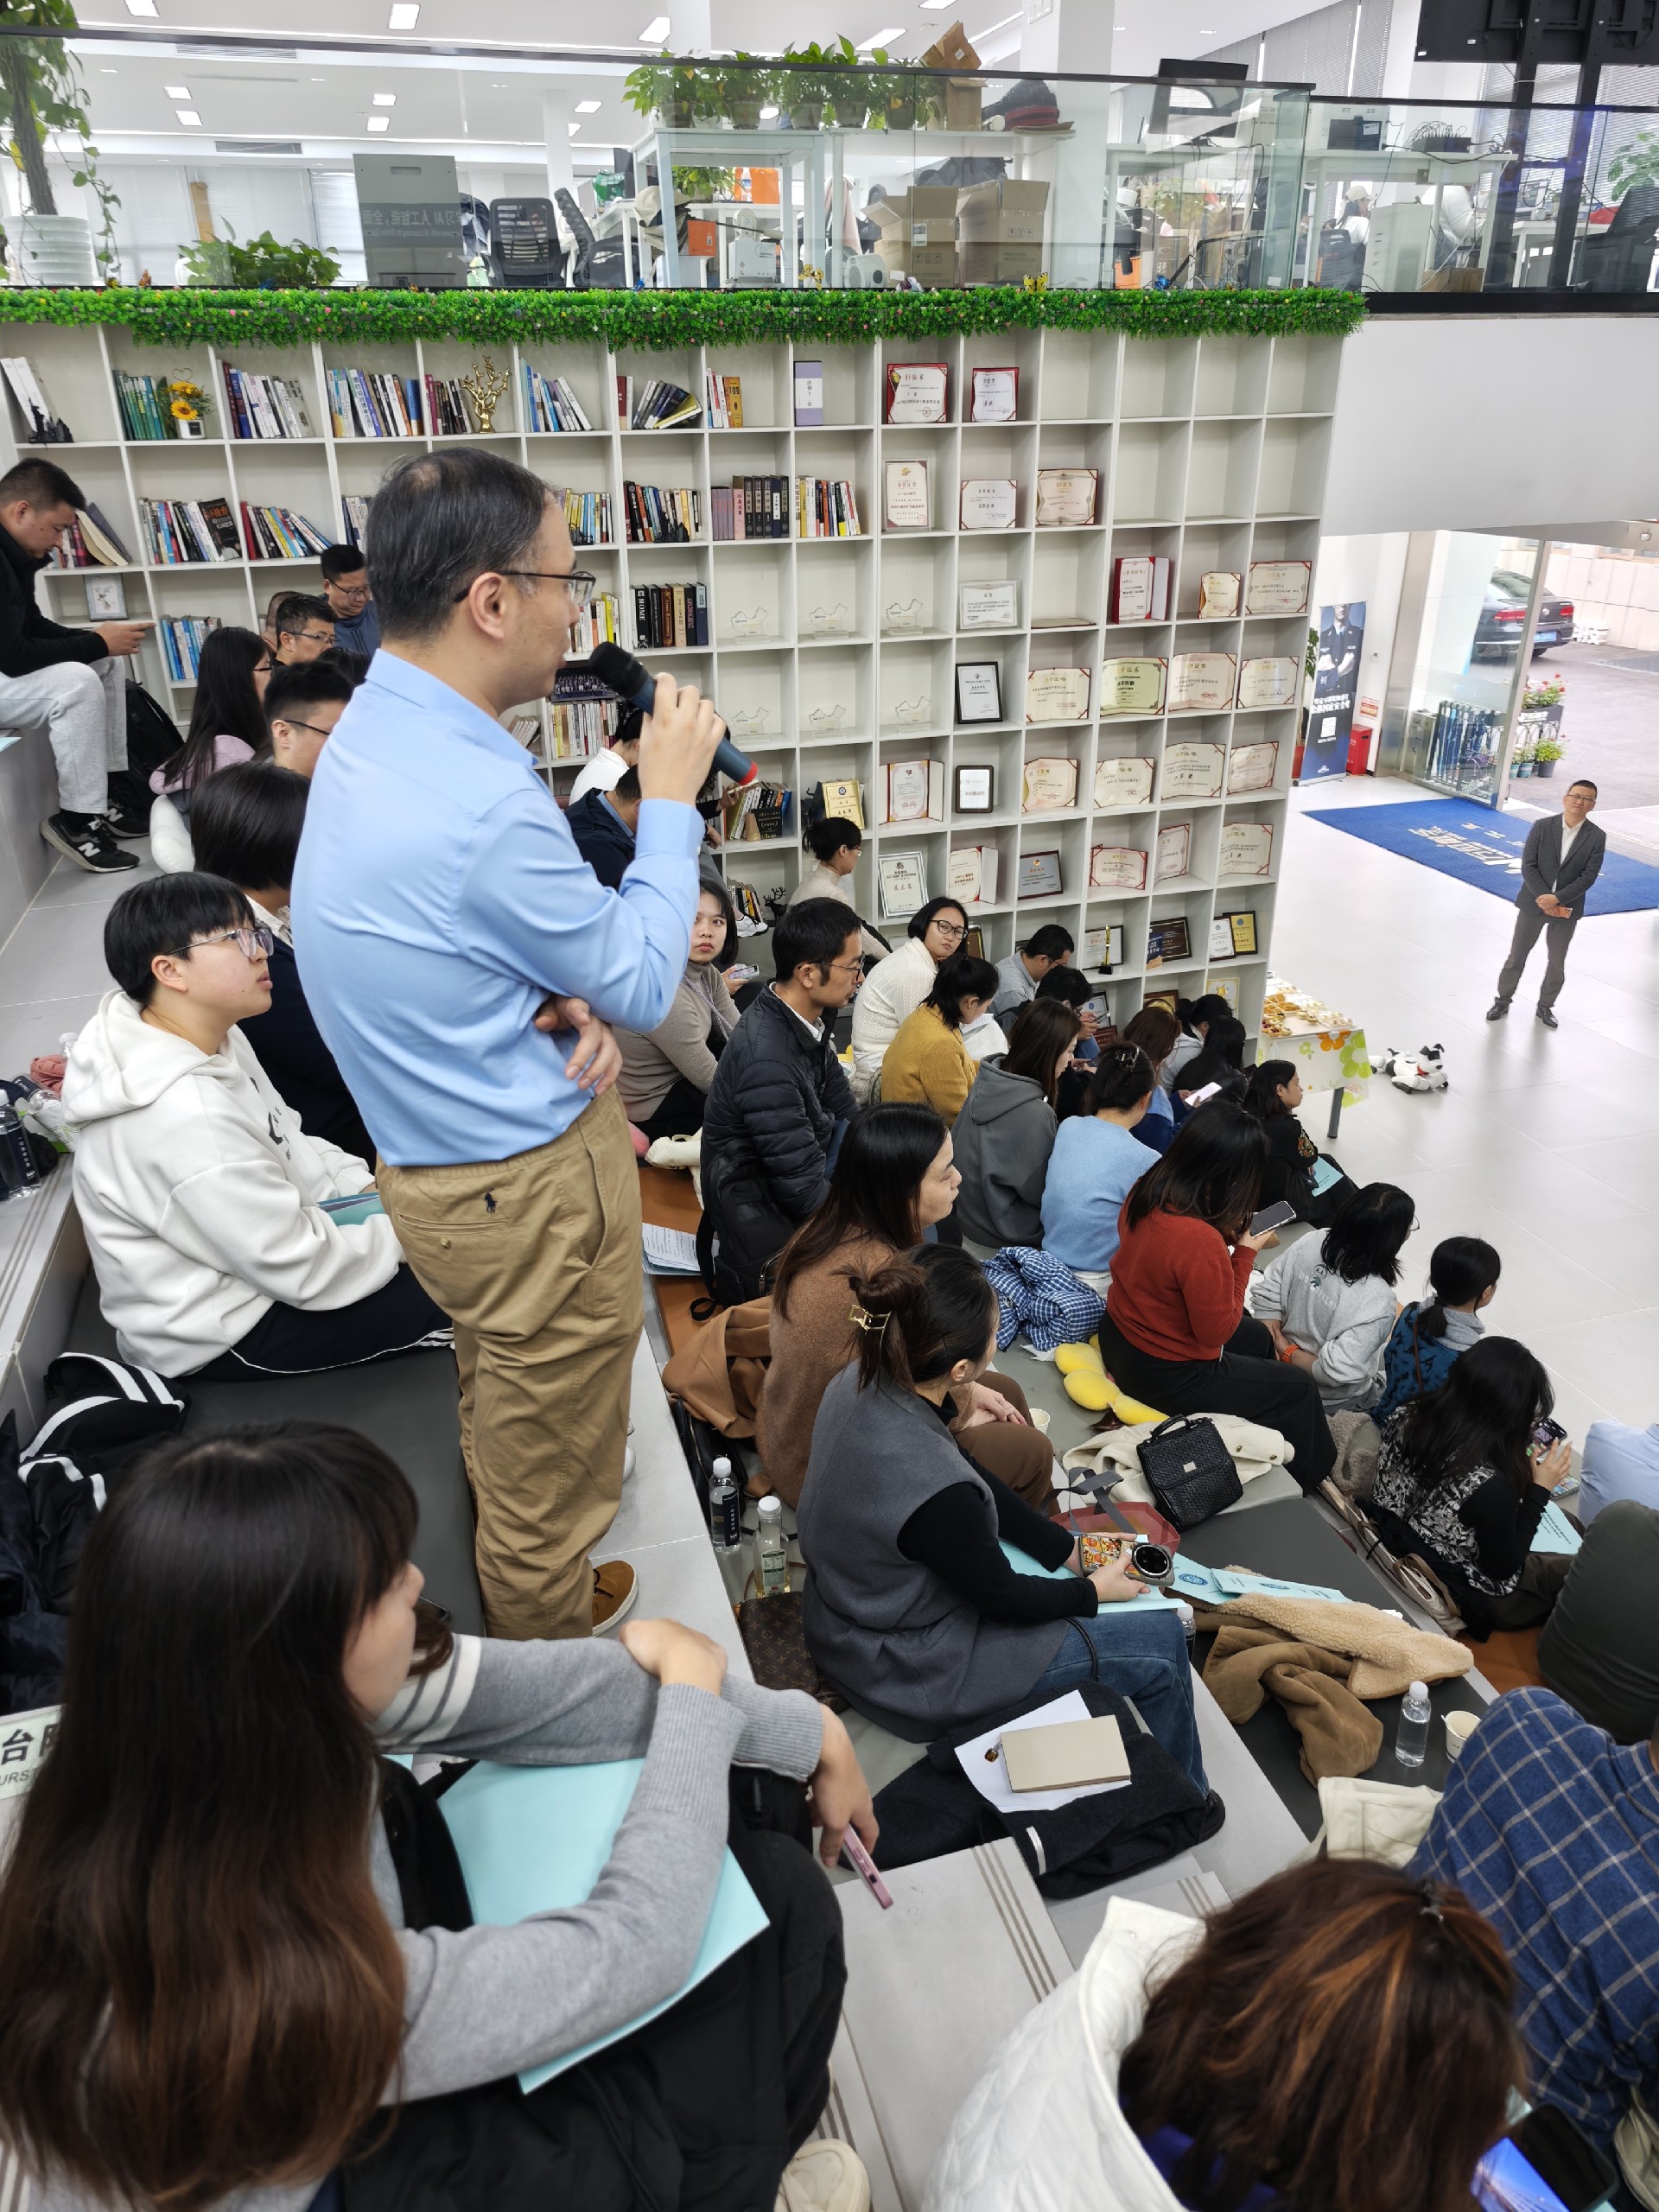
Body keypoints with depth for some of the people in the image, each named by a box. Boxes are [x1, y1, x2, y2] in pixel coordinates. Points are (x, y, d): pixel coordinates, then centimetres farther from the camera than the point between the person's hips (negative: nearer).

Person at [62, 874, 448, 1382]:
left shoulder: (210, 1036, -4)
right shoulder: (183, 1114, -33)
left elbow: (285, 1139, 10)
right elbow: (303, 1271, -28)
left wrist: (368, 1188, -3)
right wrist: (404, 1231, -15)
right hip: (217, 1337, -10)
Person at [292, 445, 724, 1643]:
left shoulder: (372, 731, 1)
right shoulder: (483, 804, -30)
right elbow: (645, 985, -15)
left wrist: (561, 1005, -9)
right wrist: (670, 798, -7)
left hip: (447, 1160, 10)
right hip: (534, 1192, -10)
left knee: (504, 1428, 30)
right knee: (551, 1479, 13)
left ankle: (525, 1601, 54)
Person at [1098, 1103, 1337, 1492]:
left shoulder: (1145, 1193, -11)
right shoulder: (1201, 1241, -36)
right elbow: (1217, 1331, -22)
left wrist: (1228, 1235, -3)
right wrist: (1245, 1251, -17)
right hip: (1167, 1375, -8)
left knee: (1259, 1337, 31)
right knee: (1300, 1389, 15)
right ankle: (1305, 1478, 43)